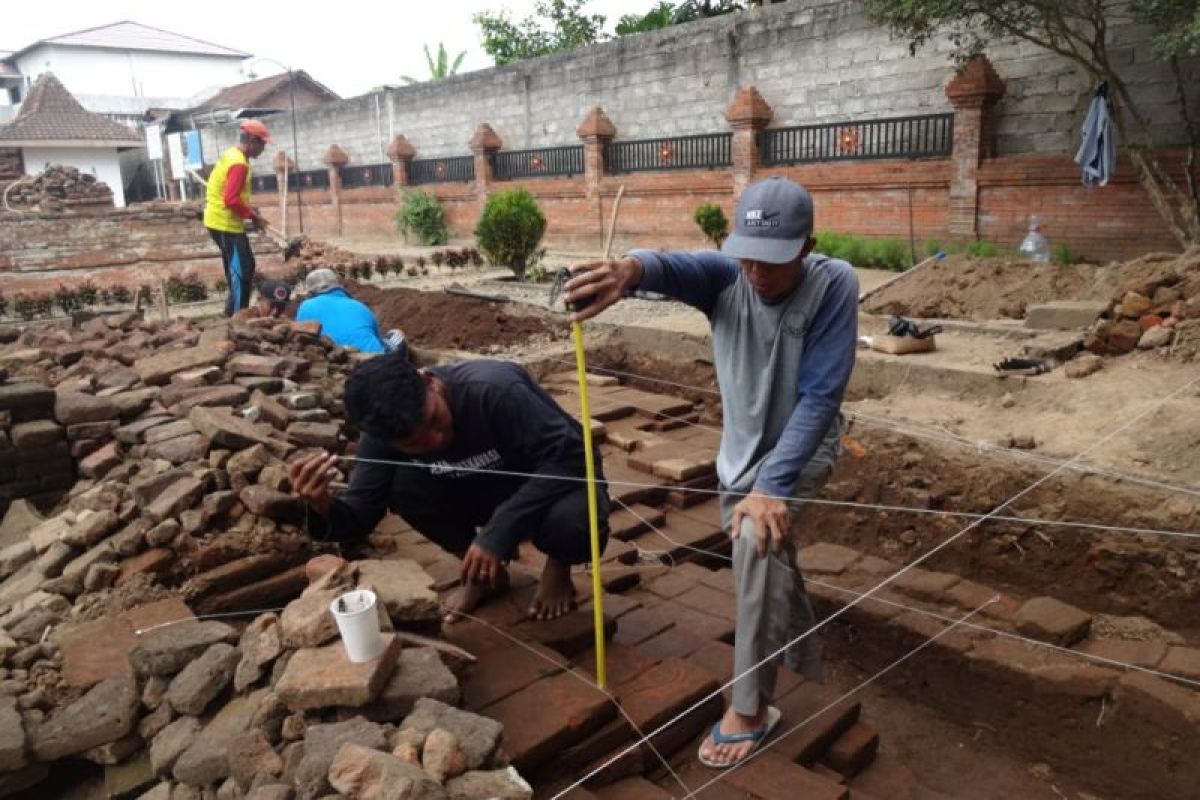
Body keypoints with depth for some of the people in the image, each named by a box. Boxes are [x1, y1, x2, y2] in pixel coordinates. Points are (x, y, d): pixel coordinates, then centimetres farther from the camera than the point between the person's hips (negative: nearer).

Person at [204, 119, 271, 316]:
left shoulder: (231, 155, 12)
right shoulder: (239, 164, -20)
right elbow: (231, 200, -26)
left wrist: (248, 209, 10)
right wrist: (253, 216, -15)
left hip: (220, 220, 10)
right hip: (226, 223, -10)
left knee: (244, 266, 17)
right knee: (241, 270, -5)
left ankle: (235, 311, 24)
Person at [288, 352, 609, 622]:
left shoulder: (494, 389, -36)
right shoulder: (388, 431, -18)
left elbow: (568, 456, -34)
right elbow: (360, 516, -15)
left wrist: (499, 532, -37)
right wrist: (324, 507, -39)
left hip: (560, 476, -4)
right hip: (485, 490, 5)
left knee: (574, 522, -39)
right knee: (404, 486, -22)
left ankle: (558, 568, 0)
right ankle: (485, 572, 3)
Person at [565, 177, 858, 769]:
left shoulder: (834, 284, -26)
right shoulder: (725, 275, -19)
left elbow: (820, 397, -29)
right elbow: (675, 267, -43)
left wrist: (774, 487, -37)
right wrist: (631, 269, -68)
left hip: (803, 448, -4)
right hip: (741, 450, 5)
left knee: (759, 538, -31)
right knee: (769, 567, 22)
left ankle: (749, 708, -15)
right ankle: (806, 657, 55)